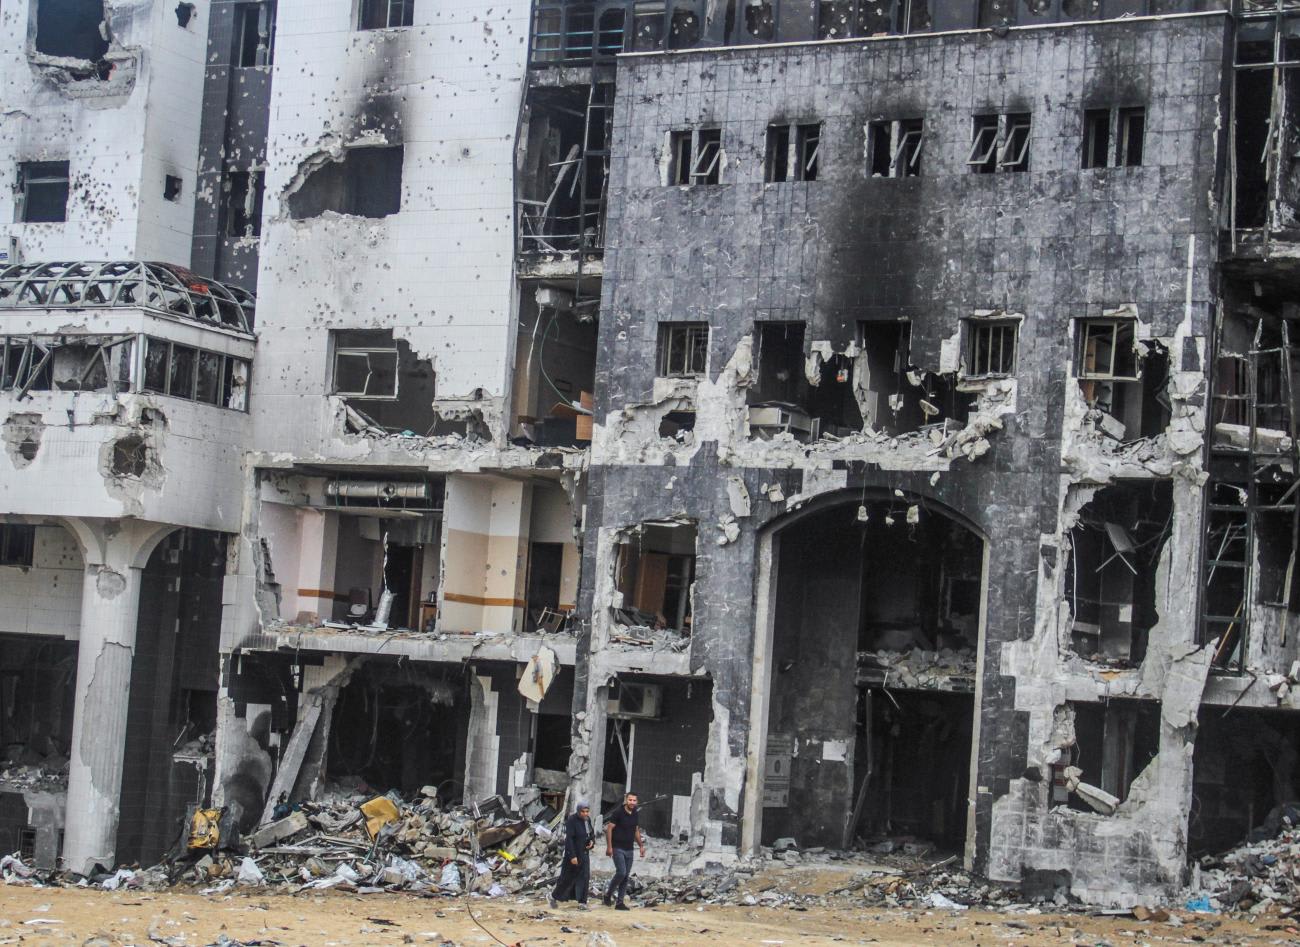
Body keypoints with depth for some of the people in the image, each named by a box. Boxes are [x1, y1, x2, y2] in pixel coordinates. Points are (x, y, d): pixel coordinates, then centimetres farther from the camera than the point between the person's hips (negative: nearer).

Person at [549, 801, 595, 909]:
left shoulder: (587, 819, 4)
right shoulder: (571, 821, -18)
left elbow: (592, 834, 19)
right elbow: (568, 839, -22)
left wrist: (592, 841, -4)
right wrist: (572, 856, -26)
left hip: (584, 854, 6)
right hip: (573, 853, -6)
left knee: (584, 878, -1)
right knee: (567, 877, 5)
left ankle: (582, 902, 1)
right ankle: (555, 897, 24)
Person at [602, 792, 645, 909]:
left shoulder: (635, 815, 9)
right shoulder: (618, 812, -10)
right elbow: (609, 828, -11)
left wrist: (641, 846, 13)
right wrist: (609, 847, -16)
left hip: (629, 850, 6)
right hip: (618, 848, -6)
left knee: (626, 876, 4)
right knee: (621, 872, -18)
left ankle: (620, 902, 9)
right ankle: (608, 894, 3)